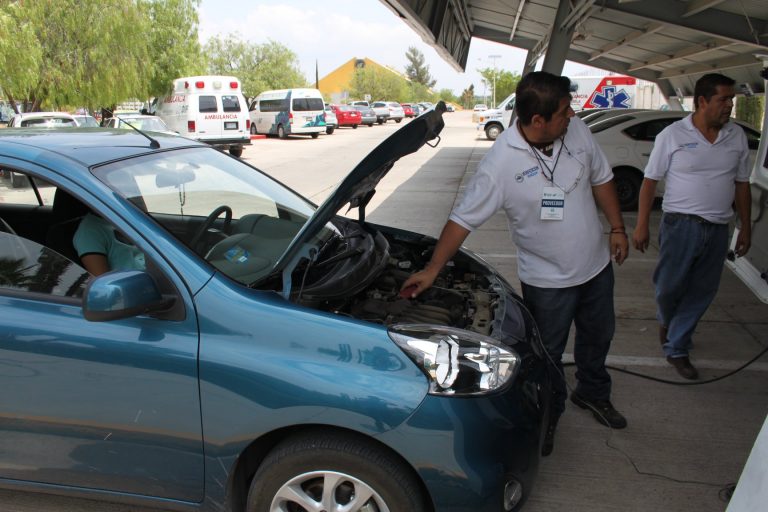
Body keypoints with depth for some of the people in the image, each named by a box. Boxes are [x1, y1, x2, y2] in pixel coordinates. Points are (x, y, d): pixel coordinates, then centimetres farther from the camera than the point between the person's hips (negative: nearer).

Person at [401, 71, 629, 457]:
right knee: (548, 353, 12)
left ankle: (593, 393, 52)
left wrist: (617, 228, 6)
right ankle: (549, 414, 39)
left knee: (598, 334, 24)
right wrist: (432, 269, -21)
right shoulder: (500, 163, -26)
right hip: (548, 280, -5)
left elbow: (601, 179, 7)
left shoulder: (576, 130, -9)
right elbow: (463, 218, -21)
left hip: (596, 263, 6)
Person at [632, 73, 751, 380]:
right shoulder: (673, 135, -7)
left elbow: (742, 184, 13)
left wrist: (745, 227, 12)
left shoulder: (737, 136, 6)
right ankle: (666, 321, 39)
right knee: (668, 288, 4)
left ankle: (676, 348, 24)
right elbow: (650, 181, -5)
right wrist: (641, 226, -8)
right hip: (681, 225, -4)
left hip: (718, 229, 4)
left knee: (701, 293, 9)